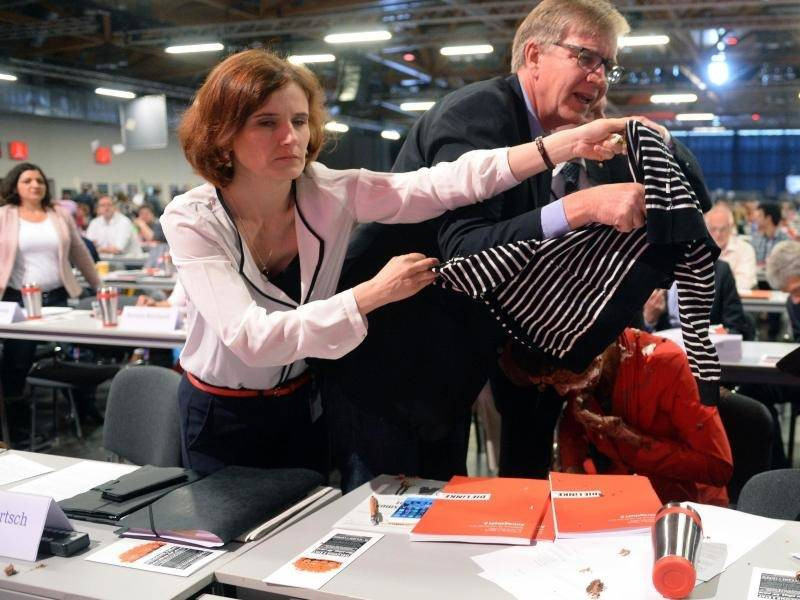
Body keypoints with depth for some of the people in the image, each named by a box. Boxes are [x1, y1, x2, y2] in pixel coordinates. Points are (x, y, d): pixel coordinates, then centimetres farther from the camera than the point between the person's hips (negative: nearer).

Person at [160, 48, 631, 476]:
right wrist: (373, 294, -36)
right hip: (221, 418, -2)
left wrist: (566, 144, -38)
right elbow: (252, 338, -33)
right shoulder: (192, 220, -22)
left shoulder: (330, 193, -16)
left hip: (301, 405, 3)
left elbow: (443, 184, -27)